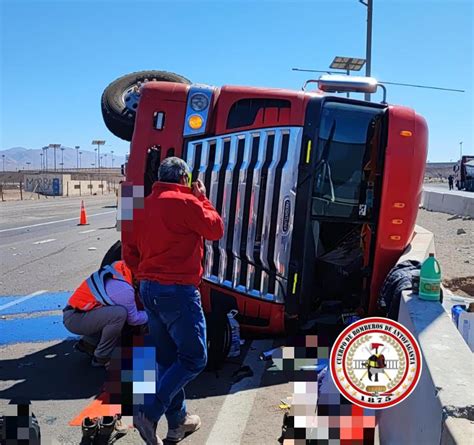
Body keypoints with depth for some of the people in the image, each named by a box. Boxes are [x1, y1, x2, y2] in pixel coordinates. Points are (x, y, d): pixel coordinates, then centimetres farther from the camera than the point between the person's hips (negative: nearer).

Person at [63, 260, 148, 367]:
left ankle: (87, 343, 21)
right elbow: (133, 319, -9)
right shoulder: (124, 289, -24)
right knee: (120, 314, -25)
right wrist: (148, 315, 9)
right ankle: (101, 358, -8)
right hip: (75, 319, -9)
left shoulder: (119, 267, -1)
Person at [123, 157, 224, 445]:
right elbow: (216, 230, 0)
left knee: (168, 358, 16)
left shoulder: (145, 205, 11)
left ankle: (178, 421, 26)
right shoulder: (186, 202, -11)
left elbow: (129, 251, 13)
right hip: (178, 291, -8)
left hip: (149, 290, 8)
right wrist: (203, 199, 10)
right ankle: (150, 414, -6)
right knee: (194, 358, 2)